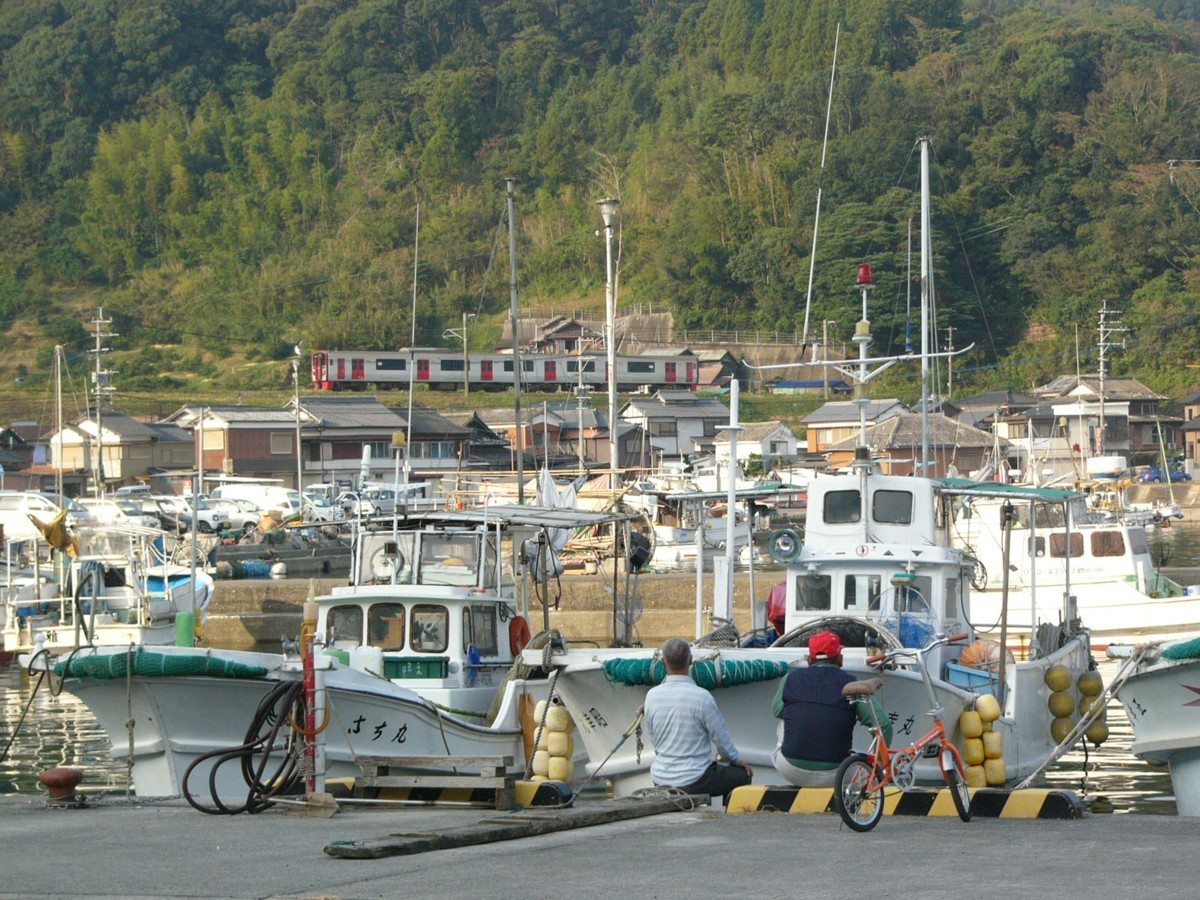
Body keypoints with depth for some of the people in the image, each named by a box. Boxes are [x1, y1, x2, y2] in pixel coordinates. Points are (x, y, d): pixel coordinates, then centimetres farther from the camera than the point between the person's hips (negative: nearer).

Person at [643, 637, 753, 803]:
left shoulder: (652, 696, -4)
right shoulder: (701, 697, -19)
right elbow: (721, 737, -8)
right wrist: (735, 759, 12)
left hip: (660, 779, 6)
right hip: (693, 780, -6)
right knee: (742, 774, 16)